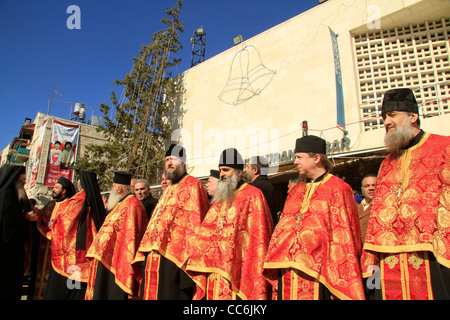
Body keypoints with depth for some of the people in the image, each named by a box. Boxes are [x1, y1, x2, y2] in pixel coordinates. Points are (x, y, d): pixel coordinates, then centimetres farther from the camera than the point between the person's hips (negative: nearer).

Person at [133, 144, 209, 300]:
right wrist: (144, 255, 16)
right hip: (155, 256, 9)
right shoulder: (169, 189, 22)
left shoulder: (191, 185, -6)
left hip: (172, 258, -9)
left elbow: (194, 221, -15)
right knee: (152, 293, 13)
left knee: (169, 294, -4)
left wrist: (187, 256, -22)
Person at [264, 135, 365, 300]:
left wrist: (338, 283, -12)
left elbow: (344, 237, -9)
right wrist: (274, 270, 9)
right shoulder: (295, 192, 15)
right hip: (287, 272, 6)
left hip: (315, 274, -5)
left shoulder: (337, 189, -4)